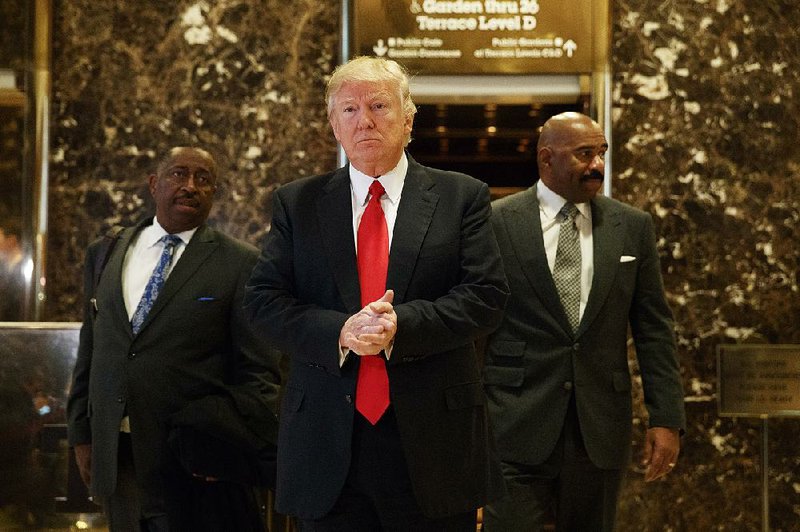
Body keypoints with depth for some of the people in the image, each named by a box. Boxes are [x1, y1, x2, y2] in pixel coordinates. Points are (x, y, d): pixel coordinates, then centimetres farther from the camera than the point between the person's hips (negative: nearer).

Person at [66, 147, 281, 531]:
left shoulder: (240, 264, -4)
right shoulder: (104, 255, 10)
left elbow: (259, 372, -5)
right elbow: (89, 351, 14)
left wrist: (232, 448, -14)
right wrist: (81, 433, 10)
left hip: (196, 463, -4)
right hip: (115, 458, 4)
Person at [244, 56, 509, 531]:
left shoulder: (462, 197, 4)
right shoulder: (296, 203, 9)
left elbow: (486, 296, -5)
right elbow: (264, 299, 2)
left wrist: (401, 326, -19)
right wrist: (339, 332, -16)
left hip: (434, 439, -1)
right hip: (328, 445, 1)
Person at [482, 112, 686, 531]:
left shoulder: (633, 227, 7)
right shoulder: (496, 222, -2)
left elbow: (653, 329, 7)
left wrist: (666, 418, 2)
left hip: (601, 429, 3)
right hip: (518, 424, -2)